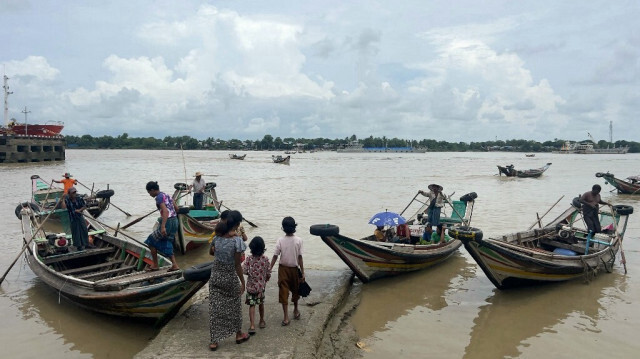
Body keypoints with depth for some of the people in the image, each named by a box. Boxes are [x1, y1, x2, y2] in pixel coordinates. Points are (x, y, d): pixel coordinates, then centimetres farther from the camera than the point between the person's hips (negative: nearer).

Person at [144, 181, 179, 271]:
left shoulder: (159, 197, -11)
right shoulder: (167, 195, 16)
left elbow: (165, 211, -23)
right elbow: (176, 208, 19)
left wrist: (163, 227, -29)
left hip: (167, 222, -9)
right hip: (174, 221, 9)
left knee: (151, 241, 10)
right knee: (166, 244, 19)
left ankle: (155, 265, 17)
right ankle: (174, 265, 10)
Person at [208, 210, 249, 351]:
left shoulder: (217, 237, -5)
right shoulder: (236, 240, -21)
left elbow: (211, 252, 15)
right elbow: (237, 265, -18)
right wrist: (243, 282, -9)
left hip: (215, 276, 4)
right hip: (230, 277, -4)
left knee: (215, 308, 10)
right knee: (234, 306, 17)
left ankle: (214, 341, 15)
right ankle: (238, 334, 34)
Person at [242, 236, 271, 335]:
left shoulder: (249, 259, -13)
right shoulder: (265, 259, -10)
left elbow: (243, 270, -17)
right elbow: (268, 273, -5)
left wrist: (249, 273, 4)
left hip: (251, 286, -1)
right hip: (261, 286, 2)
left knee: (252, 305, 3)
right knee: (261, 303, 19)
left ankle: (252, 325, -7)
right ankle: (262, 321, 35)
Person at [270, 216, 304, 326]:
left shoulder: (280, 240, -11)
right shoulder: (299, 240, -11)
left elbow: (275, 257, -12)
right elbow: (300, 257, -10)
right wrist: (302, 272, -4)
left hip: (283, 269, 0)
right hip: (294, 269, 1)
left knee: (283, 292, 5)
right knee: (295, 290, 21)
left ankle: (286, 317, 3)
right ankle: (296, 310, 40)